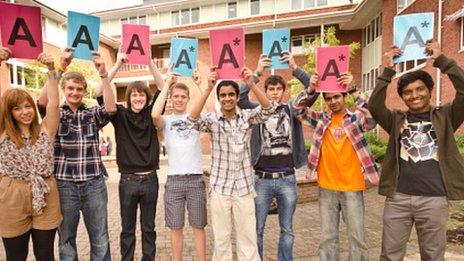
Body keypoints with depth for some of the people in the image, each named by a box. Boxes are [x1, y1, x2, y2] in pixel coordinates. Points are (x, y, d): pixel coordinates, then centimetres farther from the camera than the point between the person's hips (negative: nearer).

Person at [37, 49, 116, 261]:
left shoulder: (93, 114, 6)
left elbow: (110, 108, -14)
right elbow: (42, 101, -17)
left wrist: (103, 74, -22)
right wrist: (59, 69, -25)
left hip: (94, 183, 0)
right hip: (64, 184, 0)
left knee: (100, 239, 11)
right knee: (66, 238, 15)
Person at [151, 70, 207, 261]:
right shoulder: (166, 120, 4)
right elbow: (154, 115, -18)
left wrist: (200, 85, -11)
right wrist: (166, 85, -10)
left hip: (196, 179, 0)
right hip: (174, 180, 0)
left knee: (198, 226, 11)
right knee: (176, 228, 12)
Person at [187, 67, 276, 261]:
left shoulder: (247, 116, -2)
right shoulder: (212, 119, -4)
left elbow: (268, 109, -17)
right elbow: (193, 120, -23)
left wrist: (251, 84, -31)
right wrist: (208, 89, -31)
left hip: (244, 187, 1)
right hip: (219, 187, 0)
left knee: (248, 237, 11)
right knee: (221, 237, 14)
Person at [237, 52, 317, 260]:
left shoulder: (291, 109, 5)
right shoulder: (258, 110, 2)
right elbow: (240, 97, -14)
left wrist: (295, 68, -13)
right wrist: (257, 73, -17)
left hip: (287, 179, 1)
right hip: (262, 179, -1)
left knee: (287, 229, 15)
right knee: (257, 229, 11)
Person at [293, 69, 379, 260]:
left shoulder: (356, 118, 0)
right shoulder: (321, 119, 5)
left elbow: (372, 118, -20)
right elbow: (299, 108, -3)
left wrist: (354, 90, -25)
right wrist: (310, 89, -19)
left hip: (352, 188, -2)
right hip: (326, 188, 2)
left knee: (357, 237, 9)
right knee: (328, 237, 13)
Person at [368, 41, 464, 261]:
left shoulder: (444, 116, 6)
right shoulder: (396, 119, 7)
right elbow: (374, 107, -10)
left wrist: (441, 60, -8)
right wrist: (387, 71, -11)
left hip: (434, 199, 0)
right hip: (398, 197, 1)